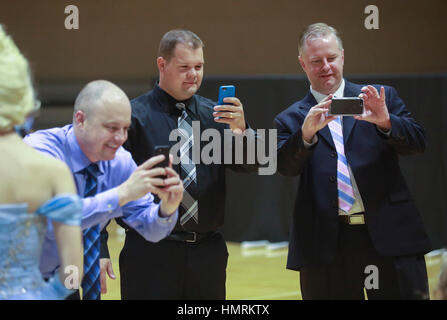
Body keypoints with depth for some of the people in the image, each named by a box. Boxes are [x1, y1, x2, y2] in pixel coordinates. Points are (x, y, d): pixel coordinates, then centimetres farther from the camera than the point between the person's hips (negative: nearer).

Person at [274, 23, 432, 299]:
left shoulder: (382, 98, 10)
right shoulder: (292, 119, 10)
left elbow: (417, 142, 0)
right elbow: (286, 167, -6)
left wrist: (385, 122, -20)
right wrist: (307, 132, -25)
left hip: (390, 237, 0)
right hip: (326, 245, 0)